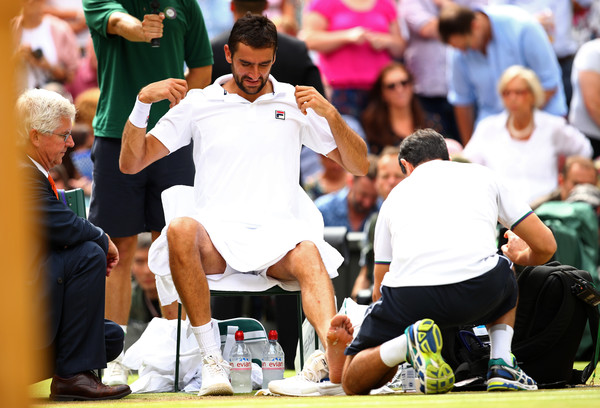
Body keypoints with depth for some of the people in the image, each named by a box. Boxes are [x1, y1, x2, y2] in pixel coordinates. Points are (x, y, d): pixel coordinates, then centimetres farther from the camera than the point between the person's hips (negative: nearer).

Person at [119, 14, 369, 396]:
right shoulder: (199, 103, 15)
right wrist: (143, 102, -3)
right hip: (217, 231, 0)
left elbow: (359, 166, 15)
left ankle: (333, 350, -63)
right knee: (180, 230, -36)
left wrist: (331, 114, -2)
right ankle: (212, 359, -35)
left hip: (279, 231, 0)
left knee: (309, 256, -36)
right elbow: (130, 164, 11)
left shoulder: (296, 102, 17)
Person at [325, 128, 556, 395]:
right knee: (504, 279, 39)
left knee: (353, 382, 18)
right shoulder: (482, 176, 28)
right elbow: (546, 245, 27)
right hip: (479, 289, 0)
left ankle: (407, 344, -13)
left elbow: (380, 291, 34)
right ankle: (501, 364, 15)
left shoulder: (395, 196, 31)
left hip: (411, 297, 0)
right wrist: (522, 257, 52)